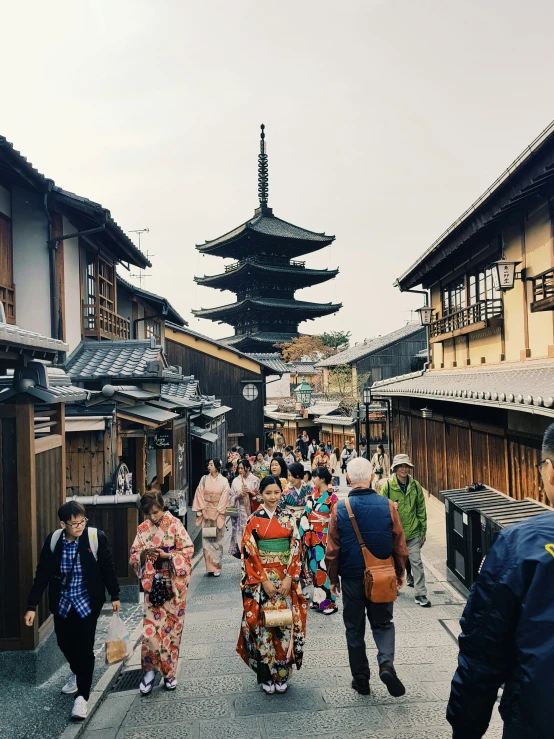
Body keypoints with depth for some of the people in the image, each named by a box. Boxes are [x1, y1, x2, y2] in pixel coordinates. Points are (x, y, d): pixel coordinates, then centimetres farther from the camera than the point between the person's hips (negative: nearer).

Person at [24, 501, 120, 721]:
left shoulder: (96, 538, -18)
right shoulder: (53, 540, -11)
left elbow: (108, 569, -7)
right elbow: (42, 575, -3)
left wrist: (115, 596, 1)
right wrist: (32, 606, -4)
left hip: (87, 602, -4)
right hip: (62, 602, 4)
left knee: (85, 647, -3)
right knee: (64, 641, 19)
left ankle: (82, 696, 12)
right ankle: (77, 673, 48)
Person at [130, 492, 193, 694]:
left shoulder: (174, 524, -8)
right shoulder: (143, 529, 3)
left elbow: (188, 550, -8)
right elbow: (134, 555, 6)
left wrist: (167, 555, -21)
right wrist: (143, 554, -15)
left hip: (174, 584, -2)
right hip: (152, 584, 2)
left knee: (172, 626, 7)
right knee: (151, 628, -4)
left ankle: (169, 671, 24)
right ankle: (150, 669, 17)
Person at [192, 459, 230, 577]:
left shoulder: (224, 481, -2)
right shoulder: (204, 479, 3)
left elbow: (224, 497, -6)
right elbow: (200, 495, 1)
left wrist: (217, 512, -12)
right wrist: (202, 509, -6)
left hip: (218, 512, -2)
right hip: (206, 512, 2)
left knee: (217, 539, 1)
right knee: (207, 539, 3)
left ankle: (216, 566, 8)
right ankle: (209, 566, 11)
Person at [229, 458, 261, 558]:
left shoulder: (255, 480, 0)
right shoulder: (236, 481, 4)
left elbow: (259, 495, 1)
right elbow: (231, 497, 6)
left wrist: (250, 492, -14)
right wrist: (238, 495, -13)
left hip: (251, 509, -1)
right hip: (239, 510, 2)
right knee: (239, 529, -1)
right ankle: (239, 549, 9)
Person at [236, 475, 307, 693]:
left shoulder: (289, 517, 2)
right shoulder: (254, 519, -3)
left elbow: (295, 548, 0)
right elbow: (249, 553, -5)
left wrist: (289, 578, -9)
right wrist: (264, 581, -10)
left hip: (286, 579, 2)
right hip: (261, 579, -1)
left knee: (285, 624, 4)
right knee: (264, 625, 1)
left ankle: (282, 674, 18)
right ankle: (266, 676, 16)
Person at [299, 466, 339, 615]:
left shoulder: (332, 497, -11)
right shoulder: (313, 494, 8)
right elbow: (306, 514, 10)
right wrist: (305, 533, 6)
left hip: (324, 537, -7)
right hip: (312, 536, 7)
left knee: (324, 568, -5)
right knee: (314, 567, 12)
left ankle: (328, 602, 5)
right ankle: (318, 598, 24)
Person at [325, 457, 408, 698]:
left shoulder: (340, 509, -12)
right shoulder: (387, 505, -11)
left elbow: (333, 549, -6)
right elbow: (399, 543, -3)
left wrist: (333, 578, 7)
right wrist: (400, 572, 12)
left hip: (352, 577, 0)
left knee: (354, 628, 15)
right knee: (383, 623, 18)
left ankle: (361, 679, 22)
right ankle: (386, 663, -4)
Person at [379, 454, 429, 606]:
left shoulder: (415, 486, -1)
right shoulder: (388, 486, -8)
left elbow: (421, 509, 6)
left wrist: (423, 530, 7)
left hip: (413, 532, 1)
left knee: (417, 562, 0)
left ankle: (420, 594, 8)